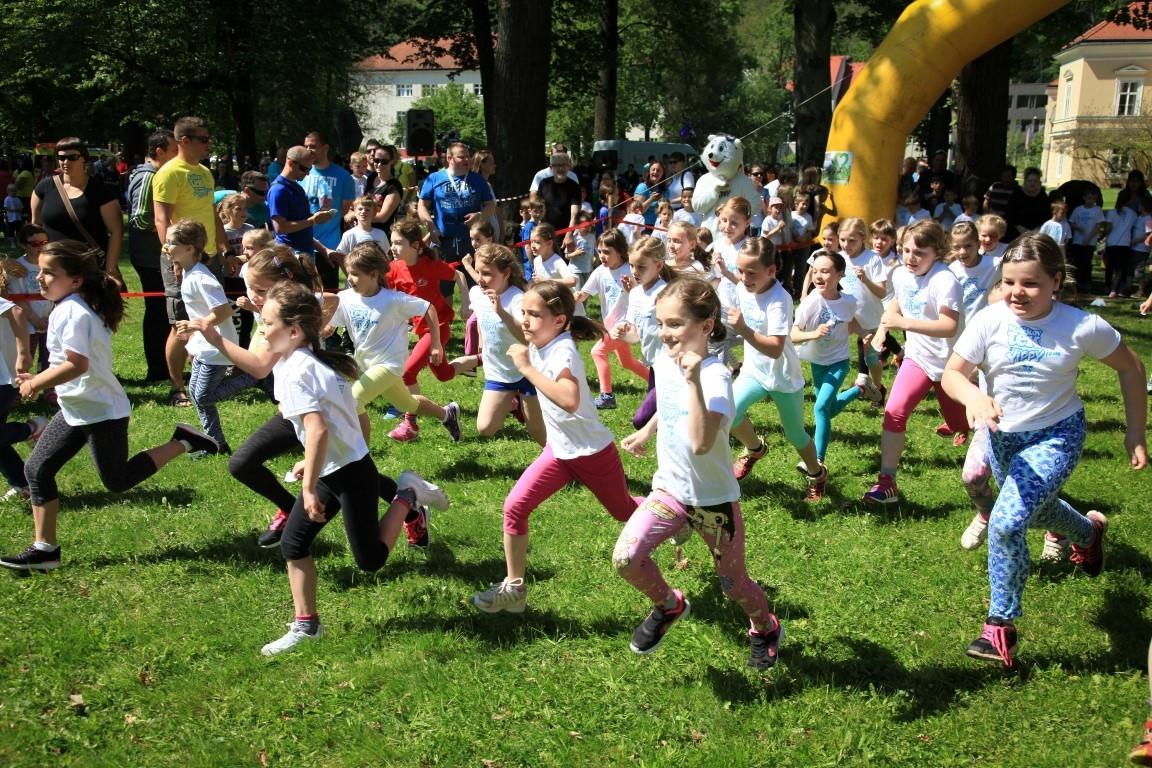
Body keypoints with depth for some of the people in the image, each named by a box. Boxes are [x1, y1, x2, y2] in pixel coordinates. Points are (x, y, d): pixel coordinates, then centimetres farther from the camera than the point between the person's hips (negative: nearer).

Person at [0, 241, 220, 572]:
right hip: (77, 408, 10)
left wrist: (36, 384, -18)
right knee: (36, 469, 7)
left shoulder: (70, 312, -22)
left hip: (101, 411, -10)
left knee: (117, 481, 3)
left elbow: (76, 365, -30)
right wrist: (38, 380, 12)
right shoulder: (74, 307, 8)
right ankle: (45, 549, 13)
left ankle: (182, 442, 9)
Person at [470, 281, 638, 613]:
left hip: (592, 451, -7)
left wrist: (527, 367, -43)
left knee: (624, 512, 17)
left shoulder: (563, 351, -28)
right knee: (514, 507, -7)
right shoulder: (538, 345, -5)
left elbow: (570, 400, -48)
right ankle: (514, 588, 4)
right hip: (559, 449, 7)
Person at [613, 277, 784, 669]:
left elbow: (701, 443, -44)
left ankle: (766, 628, 47)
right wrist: (646, 431, 25)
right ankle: (669, 606, 17)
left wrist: (694, 380, -49)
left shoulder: (715, 376, -28)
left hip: (713, 499, -5)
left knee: (733, 584, 13)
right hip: (670, 488, 5)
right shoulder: (663, 360, -6)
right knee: (625, 558, -14)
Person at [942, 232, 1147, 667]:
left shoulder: (1083, 327, -21)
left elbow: (1130, 369, -5)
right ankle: (1090, 530, 63)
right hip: (1002, 435, 4)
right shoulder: (990, 322, -17)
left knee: (1006, 523, -20)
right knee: (1037, 510, 26)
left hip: (1056, 436, -4)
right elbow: (952, 374, -17)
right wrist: (972, 395, -40)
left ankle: (1001, 625, -1)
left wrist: (1135, 434, -3)